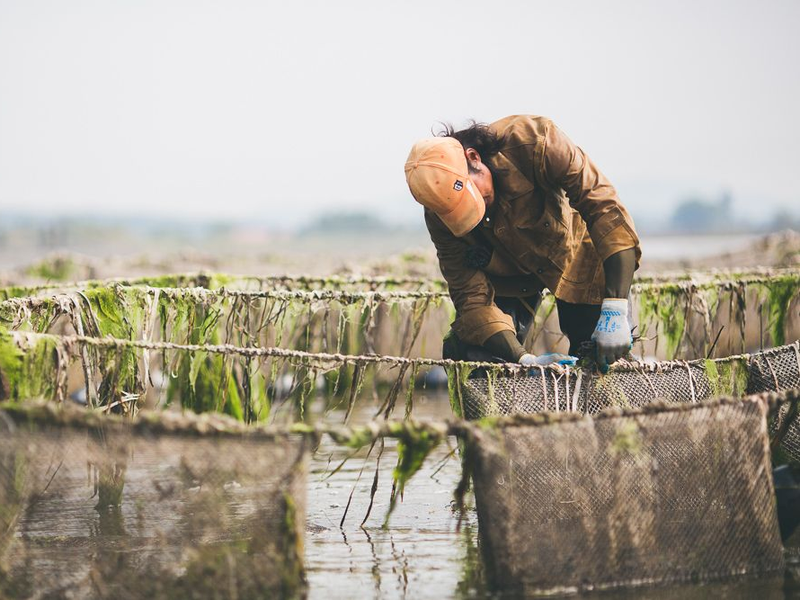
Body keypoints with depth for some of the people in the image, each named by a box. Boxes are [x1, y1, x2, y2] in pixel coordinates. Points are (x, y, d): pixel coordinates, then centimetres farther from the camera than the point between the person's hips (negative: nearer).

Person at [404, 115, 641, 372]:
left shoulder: (532, 142, -38)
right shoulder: (440, 212, -27)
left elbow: (605, 209, -38)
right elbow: (472, 297, -25)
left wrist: (615, 311, -46)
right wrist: (524, 359, -41)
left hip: (575, 254, -1)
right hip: (509, 276, 2)